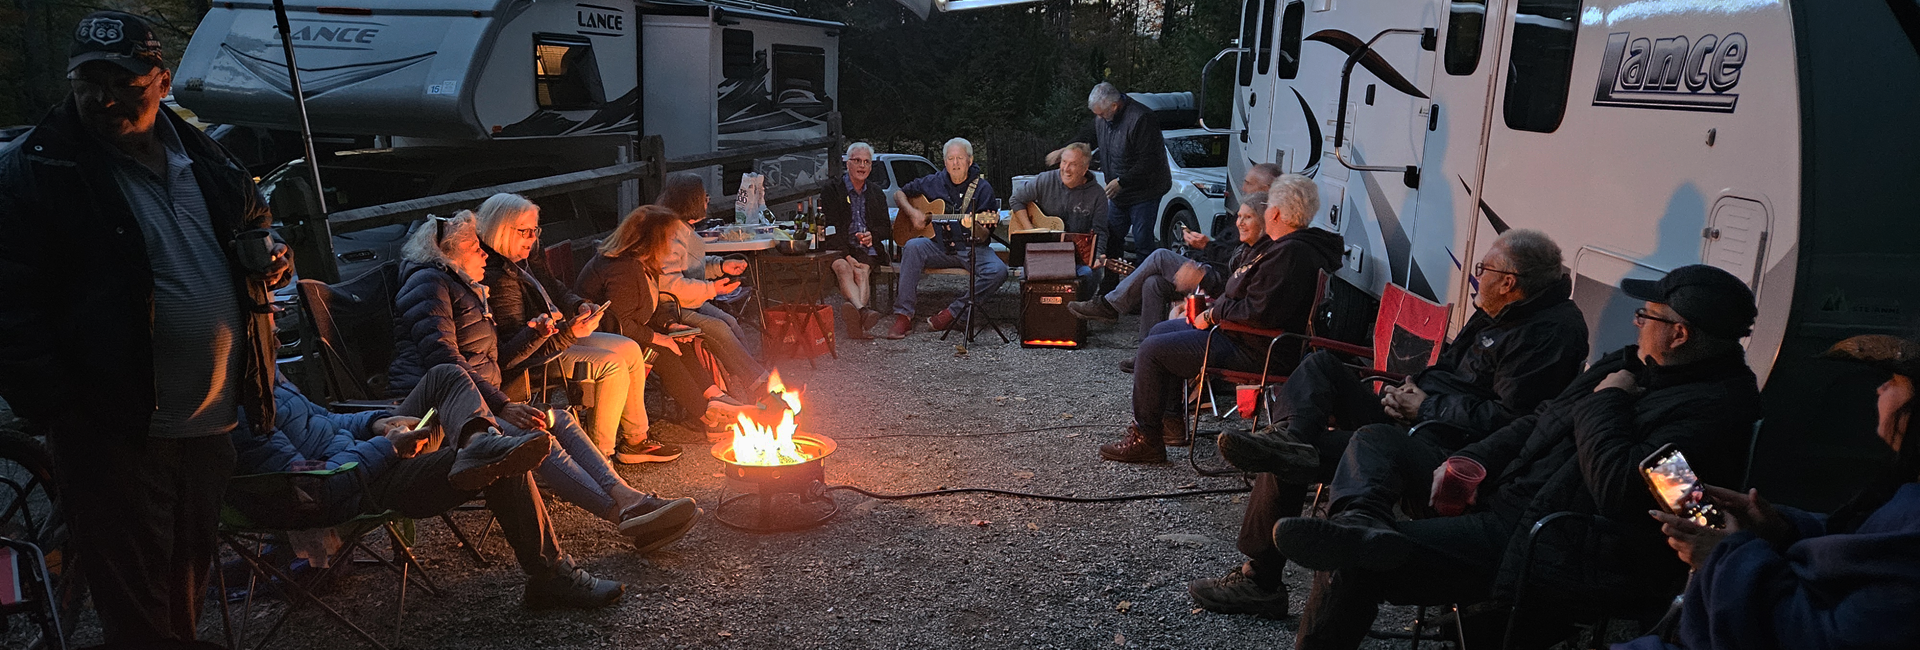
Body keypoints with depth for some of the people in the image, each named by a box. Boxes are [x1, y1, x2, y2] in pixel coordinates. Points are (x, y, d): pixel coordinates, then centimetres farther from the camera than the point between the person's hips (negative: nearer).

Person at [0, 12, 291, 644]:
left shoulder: (206, 160, 9)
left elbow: (255, 227, 26)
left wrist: (268, 258, 3)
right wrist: (58, 411, -17)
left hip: (212, 425, 6)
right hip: (115, 433, -5)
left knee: (189, 585, 21)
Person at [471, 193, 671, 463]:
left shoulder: (526, 261, 7)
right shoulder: (498, 279, -24)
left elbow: (556, 290, 25)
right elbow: (518, 348, -27)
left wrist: (580, 306, 3)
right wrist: (571, 332, -34)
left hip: (560, 334, 11)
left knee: (630, 349, 2)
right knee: (612, 365, -22)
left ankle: (634, 439, 8)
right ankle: (600, 452, -12)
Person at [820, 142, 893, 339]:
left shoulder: (877, 193, 23)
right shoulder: (831, 191, 10)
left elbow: (886, 226, 21)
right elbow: (830, 229, -2)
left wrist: (872, 235, -4)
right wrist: (847, 255, -17)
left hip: (867, 249, 2)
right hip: (839, 249, -2)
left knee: (862, 272, -32)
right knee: (843, 267, -37)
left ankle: (856, 322, -55)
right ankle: (863, 311, -62)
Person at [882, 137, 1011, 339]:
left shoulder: (983, 188, 1)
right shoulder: (934, 182, 8)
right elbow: (899, 193, 18)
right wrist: (911, 212, -1)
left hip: (971, 247, -1)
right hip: (939, 245, 1)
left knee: (998, 271, -30)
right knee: (913, 247, -30)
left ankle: (953, 312, -19)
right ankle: (903, 316, -30)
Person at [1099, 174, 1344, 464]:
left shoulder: (1291, 254, -24)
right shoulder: (1280, 245, 12)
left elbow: (1257, 312, -29)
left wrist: (1212, 315, -15)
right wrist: (1210, 311, 9)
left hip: (1254, 352, -12)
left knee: (1152, 350, -12)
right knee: (1160, 331, 20)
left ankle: (1145, 440, -2)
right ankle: (1170, 422, 23)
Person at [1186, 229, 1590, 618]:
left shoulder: (1552, 332, -14)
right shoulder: (1500, 316, 17)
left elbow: (1507, 419, -22)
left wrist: (1426, 407, -14)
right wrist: (1411, 389, 3)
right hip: (1415, 422, 11)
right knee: (1322, 365, 3)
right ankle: (1290, 439, -28)